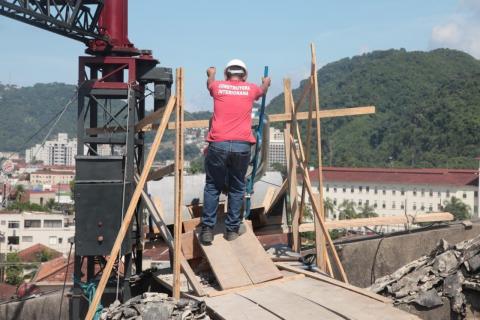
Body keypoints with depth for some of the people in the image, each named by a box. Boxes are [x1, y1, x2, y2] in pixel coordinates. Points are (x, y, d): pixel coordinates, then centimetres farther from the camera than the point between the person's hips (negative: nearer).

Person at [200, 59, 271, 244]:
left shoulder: (218, 86, 12)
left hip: (218, 144, 0)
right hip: (242, 146, 0)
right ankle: (232, 229, 17)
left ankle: (207, 229, 7)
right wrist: (266, 83, 62)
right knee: (237, 188, 12)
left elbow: (209, 84, 38)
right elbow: (262, 90, 38)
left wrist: (211, 74, 62)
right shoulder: (250, 89, 12)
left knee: (212, 187, 10)